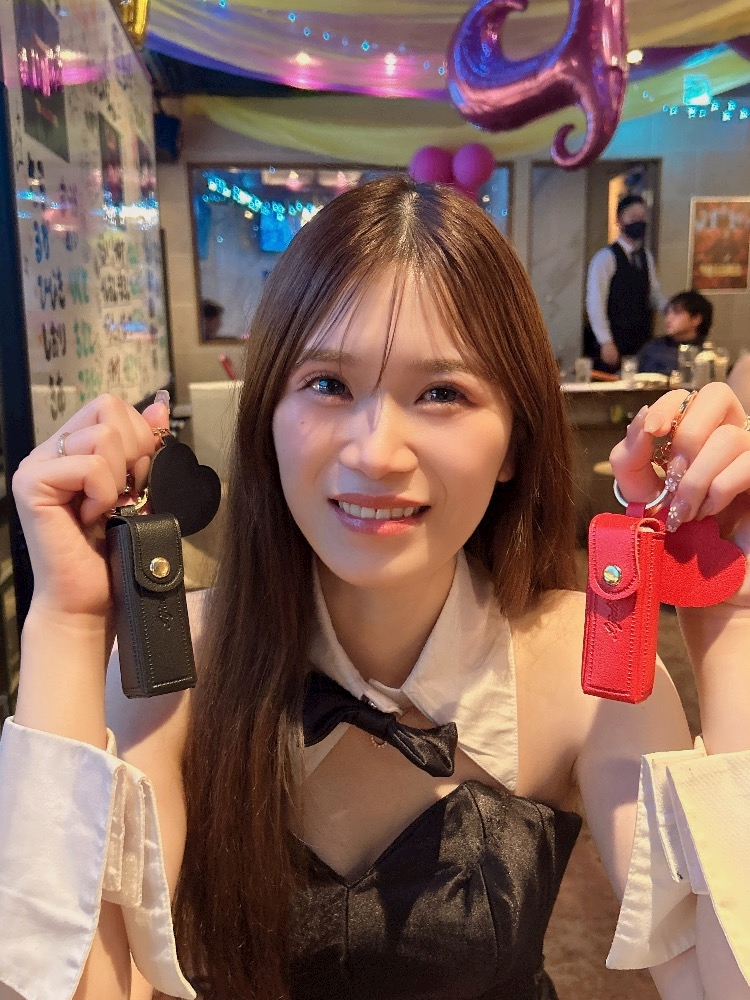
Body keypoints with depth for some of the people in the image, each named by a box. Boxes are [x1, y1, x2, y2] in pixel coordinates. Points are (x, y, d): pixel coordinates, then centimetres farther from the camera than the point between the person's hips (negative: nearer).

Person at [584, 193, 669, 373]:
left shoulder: (646, 257, 14)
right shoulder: (606, 257, -8)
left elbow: (655, 293, 21)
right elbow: (595, 303, -12)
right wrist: (606, 343, -17)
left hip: (642, 343, 6)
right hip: (613, 346, -6)